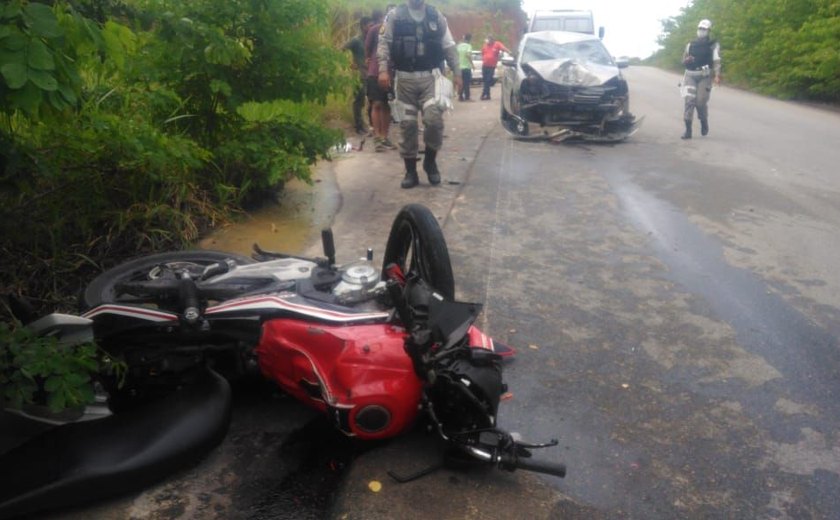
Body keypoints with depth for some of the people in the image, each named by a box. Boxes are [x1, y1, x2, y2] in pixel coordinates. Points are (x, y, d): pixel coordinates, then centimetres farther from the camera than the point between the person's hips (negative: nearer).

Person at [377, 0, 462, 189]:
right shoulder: (395, 16, 4)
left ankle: (430, 161, 7)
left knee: (434, 118, -17)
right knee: (407, 124, 1)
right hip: (404, 78, 0)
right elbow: (384, 43, -2)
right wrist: (383, 69, -16)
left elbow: (449, 46, 13)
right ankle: (410, 172, 12)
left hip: (430, 76, 0)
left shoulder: (437, 16, 9)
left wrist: (457, 73, 7)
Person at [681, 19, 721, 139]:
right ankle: (688, 130, -7)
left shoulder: (713, 44, 3)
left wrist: (717, 75, -23)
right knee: (689, 101, -8)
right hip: (691, 76, 3)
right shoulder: (691, 44, 14)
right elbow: (684, 61, 17)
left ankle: (704, 122, 20)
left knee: (701, 102, -9)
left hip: (705, 76, -3)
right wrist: (687, 60, -8)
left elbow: (716, 61, -8)